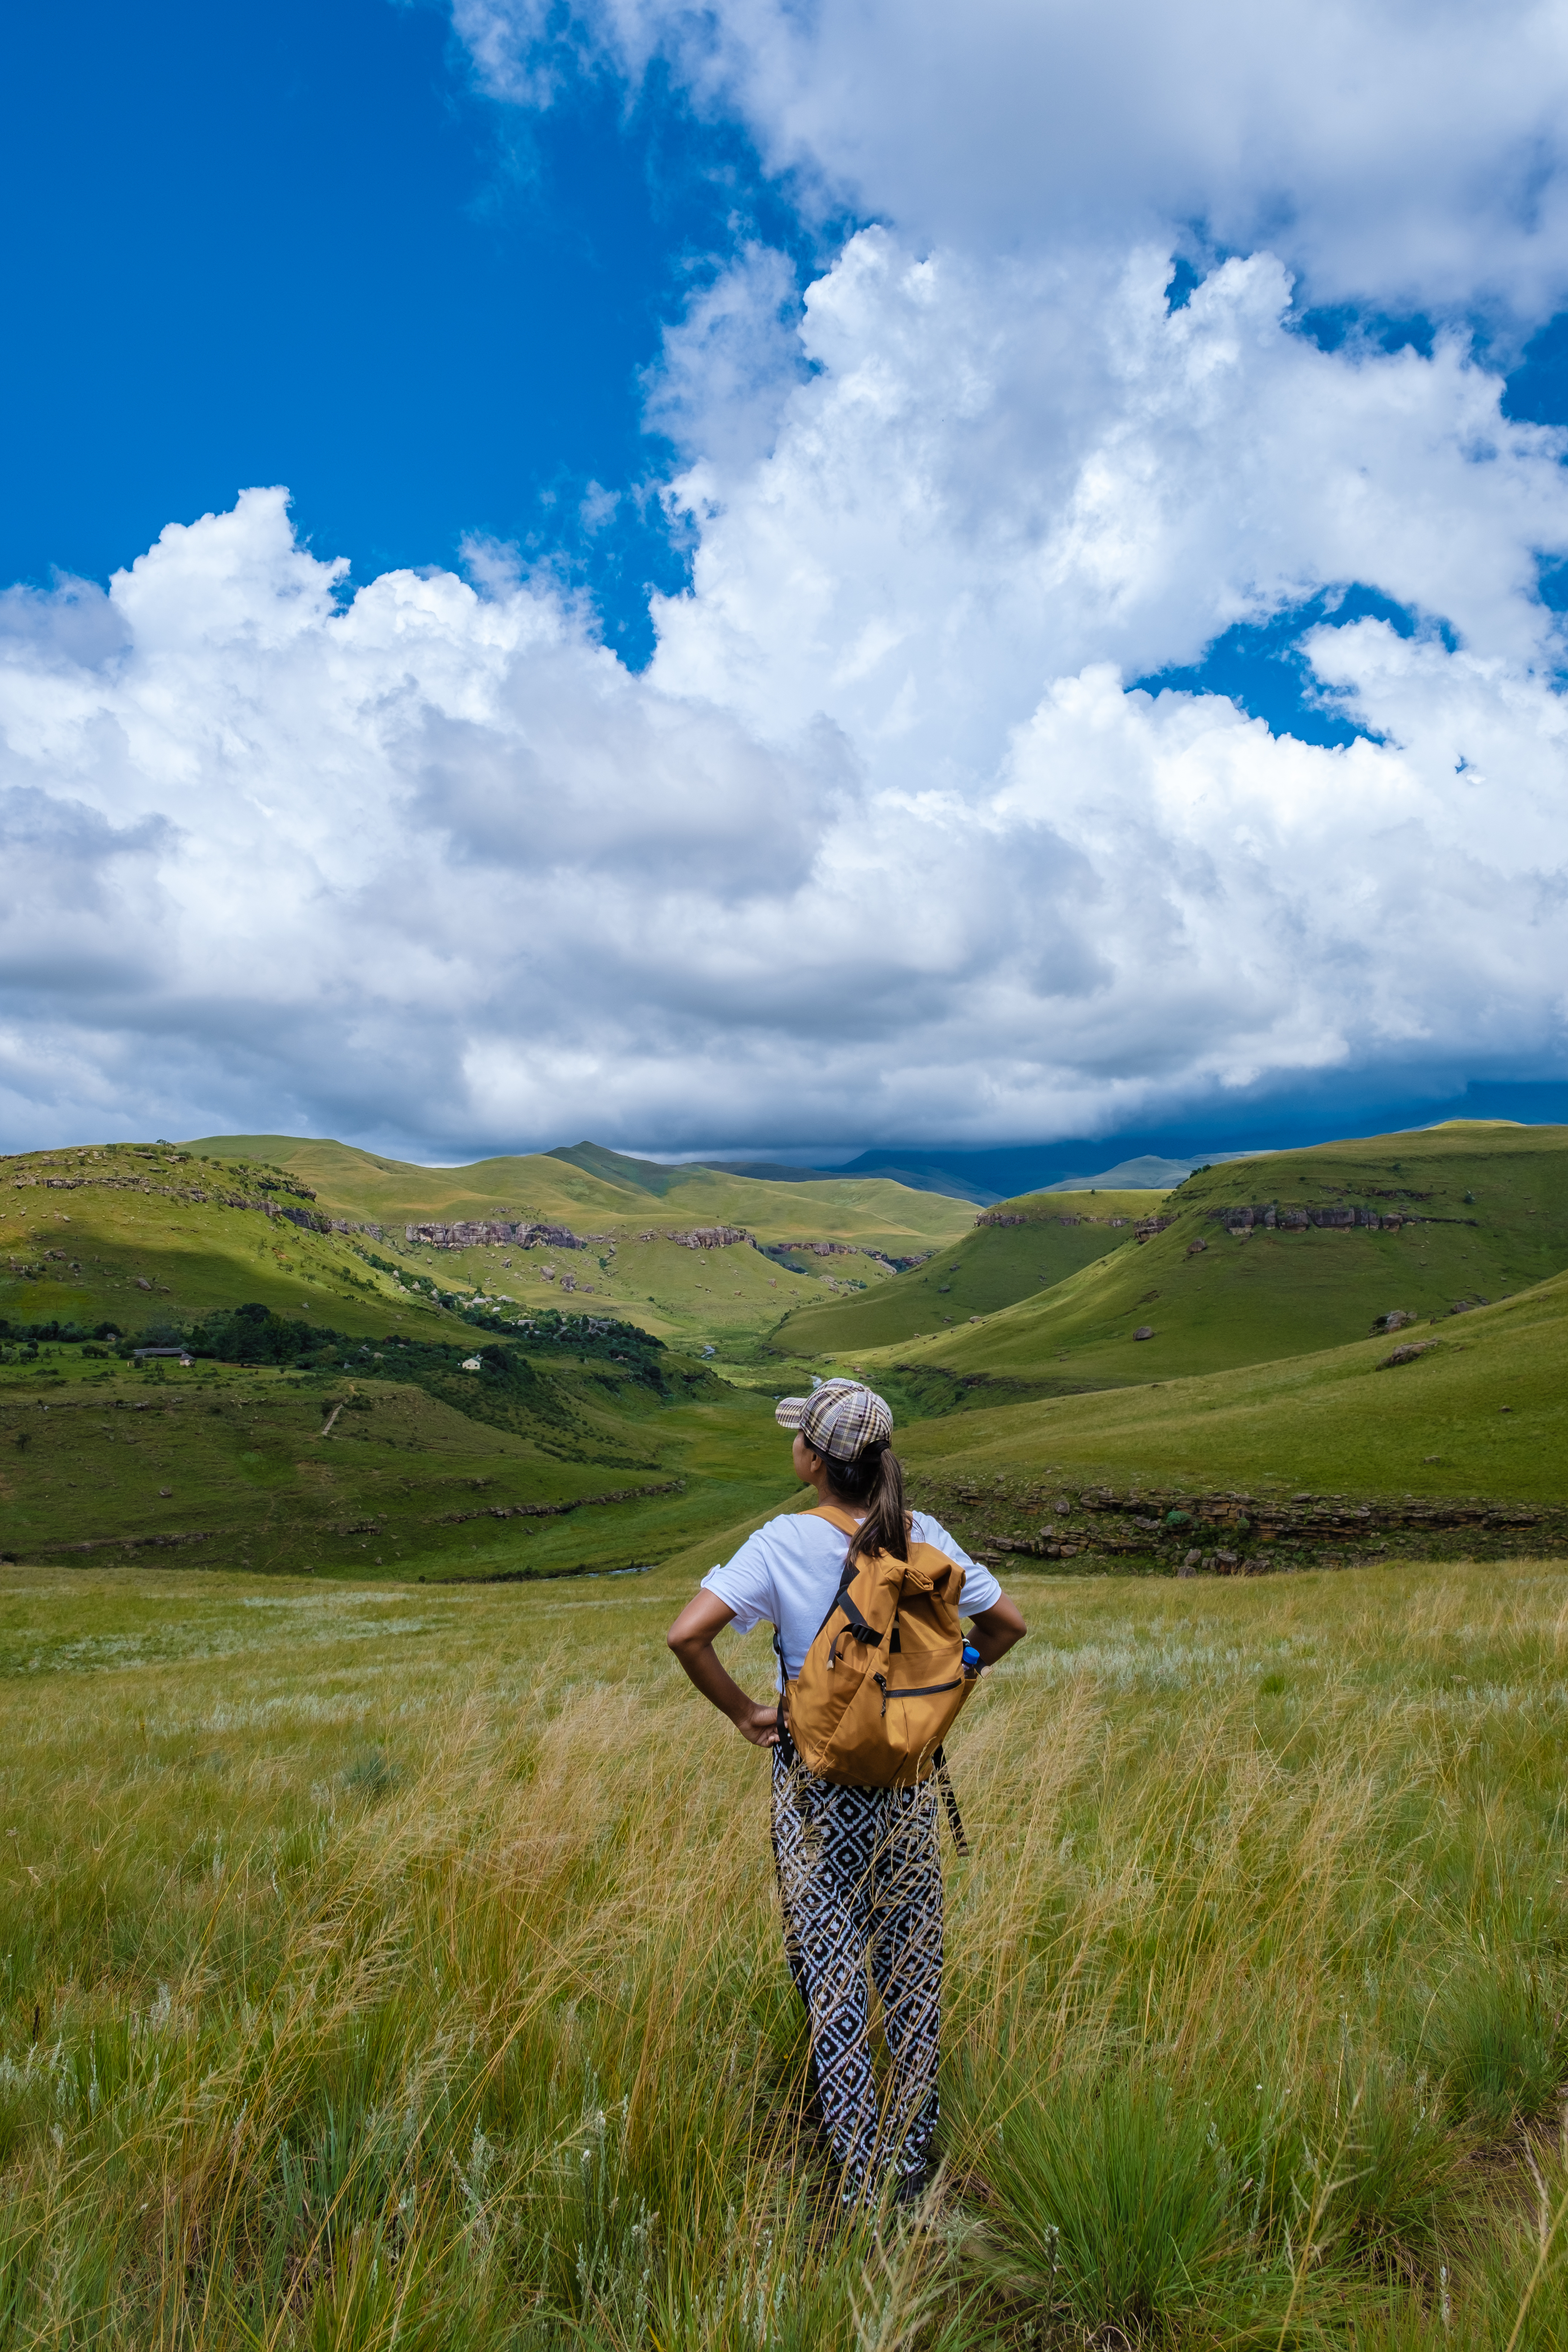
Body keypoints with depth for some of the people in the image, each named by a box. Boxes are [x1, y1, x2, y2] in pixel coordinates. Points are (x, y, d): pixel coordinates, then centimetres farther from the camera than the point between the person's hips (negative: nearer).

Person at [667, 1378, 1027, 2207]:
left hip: (819, 1777, -3)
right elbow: (1007, 1624, 4)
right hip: (911, 1778, 3)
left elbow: (686, 1634, -23)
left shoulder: (784, 1543, -16)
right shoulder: (926, 1539, -6)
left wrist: (744, 1714, -10)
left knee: (832, 1973, 9)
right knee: (912, 1967, 16)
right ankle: (912, 2163, 29)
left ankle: (860, 2183, 16)